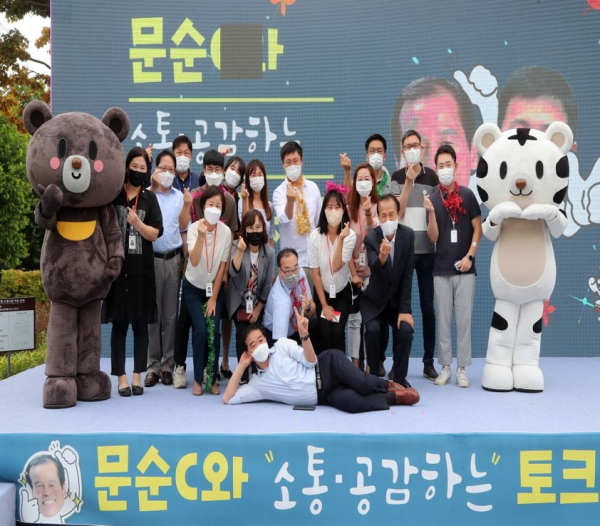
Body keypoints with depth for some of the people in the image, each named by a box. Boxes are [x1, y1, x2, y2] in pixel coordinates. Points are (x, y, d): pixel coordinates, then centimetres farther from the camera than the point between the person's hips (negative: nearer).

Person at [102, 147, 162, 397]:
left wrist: (137, 223, -19)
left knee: (141, 324, 5)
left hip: (142, 267, 1)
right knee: (118, 323, 2)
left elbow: (155, 234, -1)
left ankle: (137, 375, 15)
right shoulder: (113, 193, 4)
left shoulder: (149, 198, 6)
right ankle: (121, 377, 9)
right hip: (117, 265, -1)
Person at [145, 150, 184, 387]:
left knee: (170, 314, 5)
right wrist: (153, 187, -17)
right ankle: (153, 365, 8)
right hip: (152, 258, -2)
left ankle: (167, 365, 12)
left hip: (173, 259, 2)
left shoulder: (180, 197, 10)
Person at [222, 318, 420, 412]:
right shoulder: (257, 383, 12)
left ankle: (388, 386, -7)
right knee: (347, 400, -33)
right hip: (322, 396, 1)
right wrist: (241, 366, 2)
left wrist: (304, 335, -21)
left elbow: (311, 361, -2)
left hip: (327, 367, -1)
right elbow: (228, 399, 4)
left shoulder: (282, 345, 8)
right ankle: (393, 397, -13)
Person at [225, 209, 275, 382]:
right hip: (239, 302, -1)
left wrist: (258, 308, -5)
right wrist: (240, 251, -44)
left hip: (258, 303, 1)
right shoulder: (237, 246, -13)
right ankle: (243, 374, 1)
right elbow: (234, 272, -30)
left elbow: (268, 284, -5)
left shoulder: (269, 252, -10)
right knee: (242, 336, -13)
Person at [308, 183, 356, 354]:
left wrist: (341, 238, -33)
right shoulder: (315, 235, -14)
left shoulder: (350, 235, -16)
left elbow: (336, 266, -26)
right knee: (324, 332, -16)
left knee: (337, 332, -17)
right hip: (322, 292, 0)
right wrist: (324, 304, -10)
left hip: (343, 292, 0)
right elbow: (315, 273, -10)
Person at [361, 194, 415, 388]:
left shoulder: (408, 235, -10)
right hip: (374, 301, -1)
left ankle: (400, 378, 0)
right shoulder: (371, 237, -15)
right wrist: (381, 257, -55)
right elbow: (374, 270, -32)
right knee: (372, 330, -24)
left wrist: (404, 309, -13)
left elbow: (407, 275, -9)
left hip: (398, 301, 1)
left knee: (405, 331, -21)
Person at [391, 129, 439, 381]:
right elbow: (398, 212, -8)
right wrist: (409, 182, -14)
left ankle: (429, 362, 13)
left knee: (428, 306, 5)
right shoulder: (397, 177, 4)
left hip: (427, 249, 1)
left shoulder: (432, 176, 6)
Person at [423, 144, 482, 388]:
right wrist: (431, 212, -14)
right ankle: (445, 367, 14)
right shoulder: (433, 199, 3)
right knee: (443, 320, 6)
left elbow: (477, 228, 3)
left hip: (464, 269, -1)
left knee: (464, 319, 2)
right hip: (441, 270, 1)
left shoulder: (467, 195, 1)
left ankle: (462, 368, 10)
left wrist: (469, 256, -7)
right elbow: (433, 237, 0)